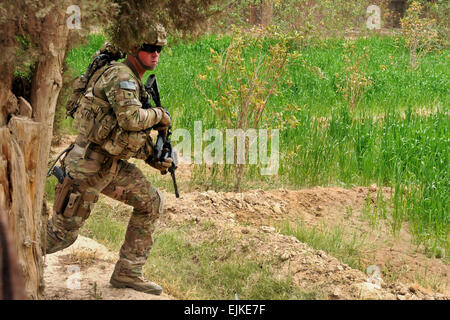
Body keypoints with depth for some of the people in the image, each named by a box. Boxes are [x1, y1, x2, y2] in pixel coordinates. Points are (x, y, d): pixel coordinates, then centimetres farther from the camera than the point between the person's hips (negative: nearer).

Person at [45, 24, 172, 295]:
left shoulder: (136, 83, 16)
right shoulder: (120, 75, -15)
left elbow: (136, 132, 20)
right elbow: (131, 118, -29)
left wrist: (155, 157, 6)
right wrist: (160, 115, -11)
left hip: (112, 165, 9)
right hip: (89, 164, -9)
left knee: (152, 202, 6)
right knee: (61, 234, -3)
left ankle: (128, 272, 10)